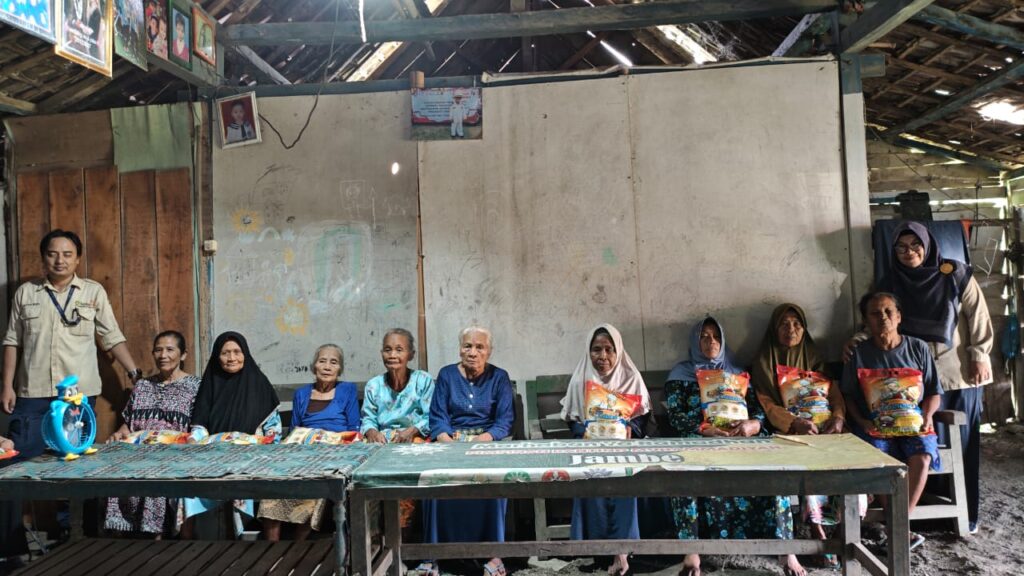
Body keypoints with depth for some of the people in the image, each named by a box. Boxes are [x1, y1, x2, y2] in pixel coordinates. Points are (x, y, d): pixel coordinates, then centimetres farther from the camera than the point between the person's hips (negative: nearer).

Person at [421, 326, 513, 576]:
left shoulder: (499, 377, 6)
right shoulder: (446, 375, 9)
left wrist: (484, 439, -22)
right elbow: (437, 416, 1)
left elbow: (505, 420, -2)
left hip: (488, 440, -1)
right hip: (451, 439, 1)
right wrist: (447, 440, -20)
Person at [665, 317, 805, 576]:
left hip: (741, 438, 2)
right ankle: (691, 551, -35)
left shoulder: (738, 373, 22)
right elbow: (675, 415, 0)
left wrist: (751, 425, -14)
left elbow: (759, 410, 11)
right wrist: (705, 428, -19)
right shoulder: (681, 373, 13)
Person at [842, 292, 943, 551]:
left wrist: (926, 417, -6)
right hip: (875, 427, -1)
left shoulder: (918, 348, 8)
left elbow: (934, 393, 12)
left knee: (921, 459, -30)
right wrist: (862, 422, -9)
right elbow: (848, 396, 7)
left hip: (914, 425, 1)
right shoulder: (859, 354, 4)